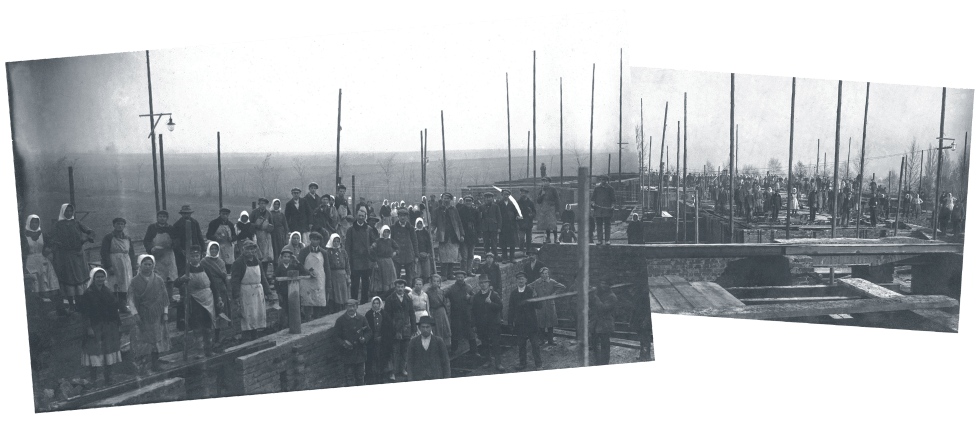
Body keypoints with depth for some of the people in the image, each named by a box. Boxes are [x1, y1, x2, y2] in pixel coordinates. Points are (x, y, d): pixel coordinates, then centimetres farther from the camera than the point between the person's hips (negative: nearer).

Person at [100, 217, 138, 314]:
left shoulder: (127, 238, 17)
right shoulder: (108, 238, 2)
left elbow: (132, 254, 18)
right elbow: (104, 253, -5)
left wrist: (134, 268, 11)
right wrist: (108, 266, -15)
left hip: (126, 265, 4)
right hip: (113, 264, -4)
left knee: (125, 286, 1)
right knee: (113, 286, -7)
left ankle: (124, 306, 5)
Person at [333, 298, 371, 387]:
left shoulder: (362, 319, 2)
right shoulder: (340, 320, -4)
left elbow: (369, 331, 10)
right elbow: (336, 336, -2)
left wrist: (364, 338, -10)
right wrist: (343, 343, -20)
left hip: (360, 352, 2)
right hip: (347, 352, -2)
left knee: (360, 375, 11)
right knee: (349, 376, 1)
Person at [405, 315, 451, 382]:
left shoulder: (439, 341, 1)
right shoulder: (413, 342, 3)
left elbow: (445, 361, 5)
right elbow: (410, 361, 4)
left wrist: (447, 377, 2)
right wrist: (410, 379, -2)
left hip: (436, 377, 0)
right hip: (419, 378, 0)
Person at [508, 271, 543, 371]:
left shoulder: (531, 291, -2)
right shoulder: (513, 294, 5)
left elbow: (539, 306, -5)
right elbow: (511, 309, 8)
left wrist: (535, 298, -23)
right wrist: (511, 322, 3)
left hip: (531, 322, -2)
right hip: (519, 323, 2)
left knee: (535, 344, 1)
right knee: (521, 345, 9)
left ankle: (538, 364, 10)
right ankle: (522, 363, 22)